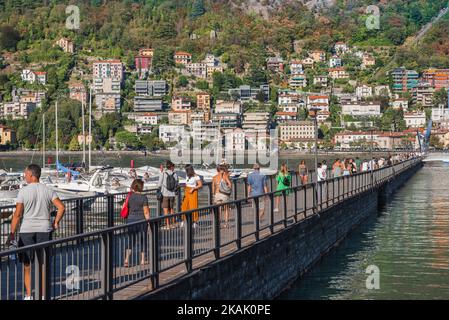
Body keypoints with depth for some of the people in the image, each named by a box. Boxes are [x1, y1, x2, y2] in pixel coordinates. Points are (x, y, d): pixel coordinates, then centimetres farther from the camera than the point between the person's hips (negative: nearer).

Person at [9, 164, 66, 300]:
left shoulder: (23, 191, -8)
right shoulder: (48, 190, 1)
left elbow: (17, 214, -10)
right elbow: (61, 207, -7)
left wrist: (12, 233, -4)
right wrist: (56, 223, 5)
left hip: (27, 230, -2)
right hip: (44, 230, 2)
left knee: (27, 265, 9)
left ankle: (29, 295, 9)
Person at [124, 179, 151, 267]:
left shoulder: (130, 196, 0)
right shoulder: (143, 197, -11)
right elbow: (146, 212, -10)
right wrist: (148, 221, -1)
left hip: (130, 219, 3)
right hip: (141, 220, -3)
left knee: (131, 240, 11)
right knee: (142, 240, 12)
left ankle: (126, 259, -4)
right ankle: (142, 260, 18)